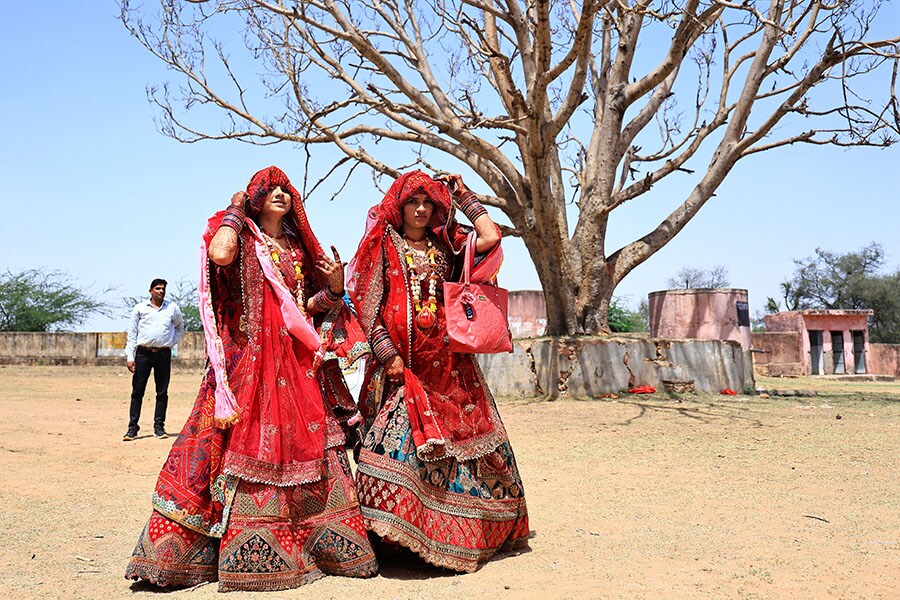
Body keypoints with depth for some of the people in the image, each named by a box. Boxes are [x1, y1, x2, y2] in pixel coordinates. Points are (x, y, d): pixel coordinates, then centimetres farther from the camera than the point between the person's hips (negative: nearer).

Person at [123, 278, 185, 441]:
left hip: (164, 354, 1)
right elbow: (132, 333, 6)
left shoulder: (172, 308, 10)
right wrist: (129, 357, -1)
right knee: (137, 391, -1)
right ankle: (132, 427, 5)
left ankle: (159, 427, 11)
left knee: (162, 392, 3)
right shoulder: (139, 308, 6)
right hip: (143, 353, -1)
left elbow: (180, 327, 26)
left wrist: (172, 341, 10)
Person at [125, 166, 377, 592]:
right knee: (245, 442, -11)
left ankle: (321, 543, 9)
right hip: (249, 357, -5)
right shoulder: (241, 237, 5)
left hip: (297, 362, 5)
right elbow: (220, 254, -20)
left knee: (305, 443, 2)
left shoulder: (299, 247, 20)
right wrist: (235, 213, -4)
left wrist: (333, 289, 3)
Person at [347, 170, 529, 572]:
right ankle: (394, 531, -8)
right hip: (401, 360, -3)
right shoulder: (384, 246, 7)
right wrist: (388, 354, -12)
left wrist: (465, 197, 13)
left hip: (447, 361, 4)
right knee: (398, 437, -14)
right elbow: (368, 305, 0)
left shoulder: (446, 247, 17)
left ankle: (471, 531, 12)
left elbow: (490, 237, 2)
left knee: (468, 432, 1)